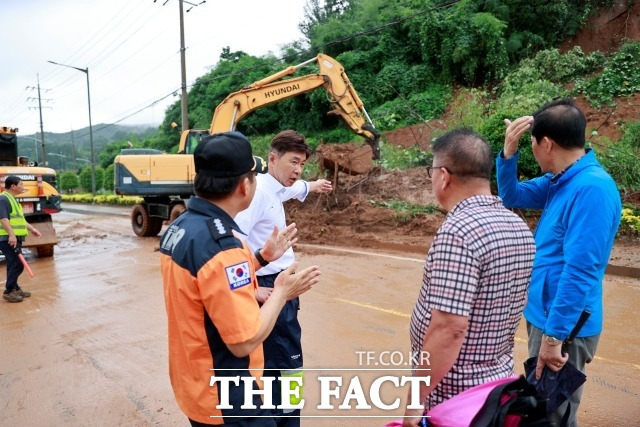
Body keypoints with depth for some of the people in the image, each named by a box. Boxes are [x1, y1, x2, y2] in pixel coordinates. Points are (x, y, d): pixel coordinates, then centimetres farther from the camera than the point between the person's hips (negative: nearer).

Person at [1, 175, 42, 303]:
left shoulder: (12, 199, 19)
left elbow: (19, 218, 27)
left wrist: (31, 228, 24)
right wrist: (11, 234, -32)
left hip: (15, 238, 10)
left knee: (14, 264, 15)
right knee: (17, 264, -12)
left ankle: (14, 288, 24)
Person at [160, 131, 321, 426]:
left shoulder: (179, 228, -1)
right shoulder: (222, 245, -30)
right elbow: (244, 341, -26)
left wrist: (262, 257, 10)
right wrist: (282, 291, -13)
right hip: (225, 401, -9)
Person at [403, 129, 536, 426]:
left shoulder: (458, 231, -26)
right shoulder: (519, 227, 1)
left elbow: (449, 329, -28)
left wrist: (415, 400, -20)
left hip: (453, 394, -8)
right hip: (499, 381, 8)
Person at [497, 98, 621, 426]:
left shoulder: (592, 188, -25)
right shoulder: (561, 180, 4)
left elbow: (580, 272, -28)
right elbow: (511, 196, 15)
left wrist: (554, 335, -24)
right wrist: (508, 153, -2)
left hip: (565, 324, -9)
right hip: (546, 313, 9)